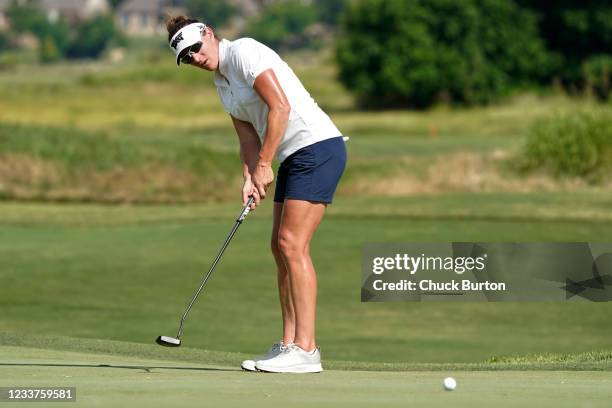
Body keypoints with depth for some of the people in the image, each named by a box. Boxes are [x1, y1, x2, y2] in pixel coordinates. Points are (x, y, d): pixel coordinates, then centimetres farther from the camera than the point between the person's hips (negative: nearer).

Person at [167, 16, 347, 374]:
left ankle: (305, 350, -17)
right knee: (281, 247, 8)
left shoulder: (244, 52, -11)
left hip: (318, 146, -10)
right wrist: (250, 179, -1)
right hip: (294, 157, 10)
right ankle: (289, 344, 10)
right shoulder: (223, 85, 18)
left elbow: (280, 107, -18)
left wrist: (263, 165, -14)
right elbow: (249, 138, 17)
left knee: (293, 245, -14)